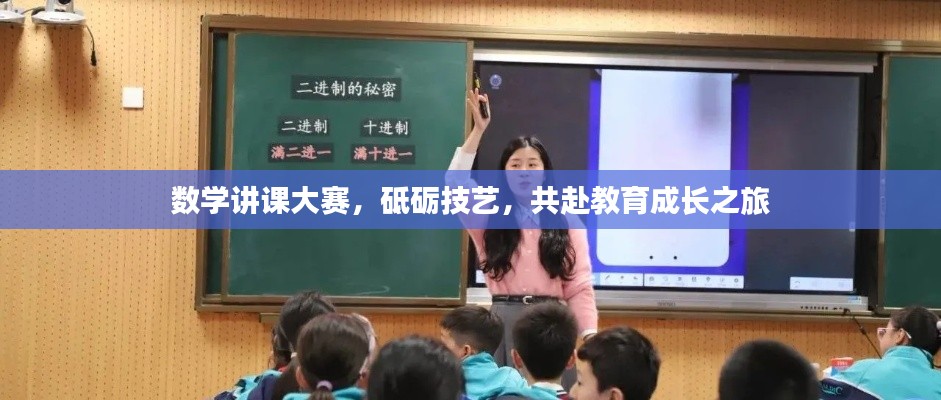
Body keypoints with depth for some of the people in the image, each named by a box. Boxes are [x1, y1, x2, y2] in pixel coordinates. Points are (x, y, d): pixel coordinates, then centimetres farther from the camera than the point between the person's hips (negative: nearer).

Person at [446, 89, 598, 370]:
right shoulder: (489, 216, 8)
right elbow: (455, 181, -9)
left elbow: (579, 286, 3)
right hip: (502, 320, 0)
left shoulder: (567, 222, 8)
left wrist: (590, 335, -9)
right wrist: (478, 130, -10)